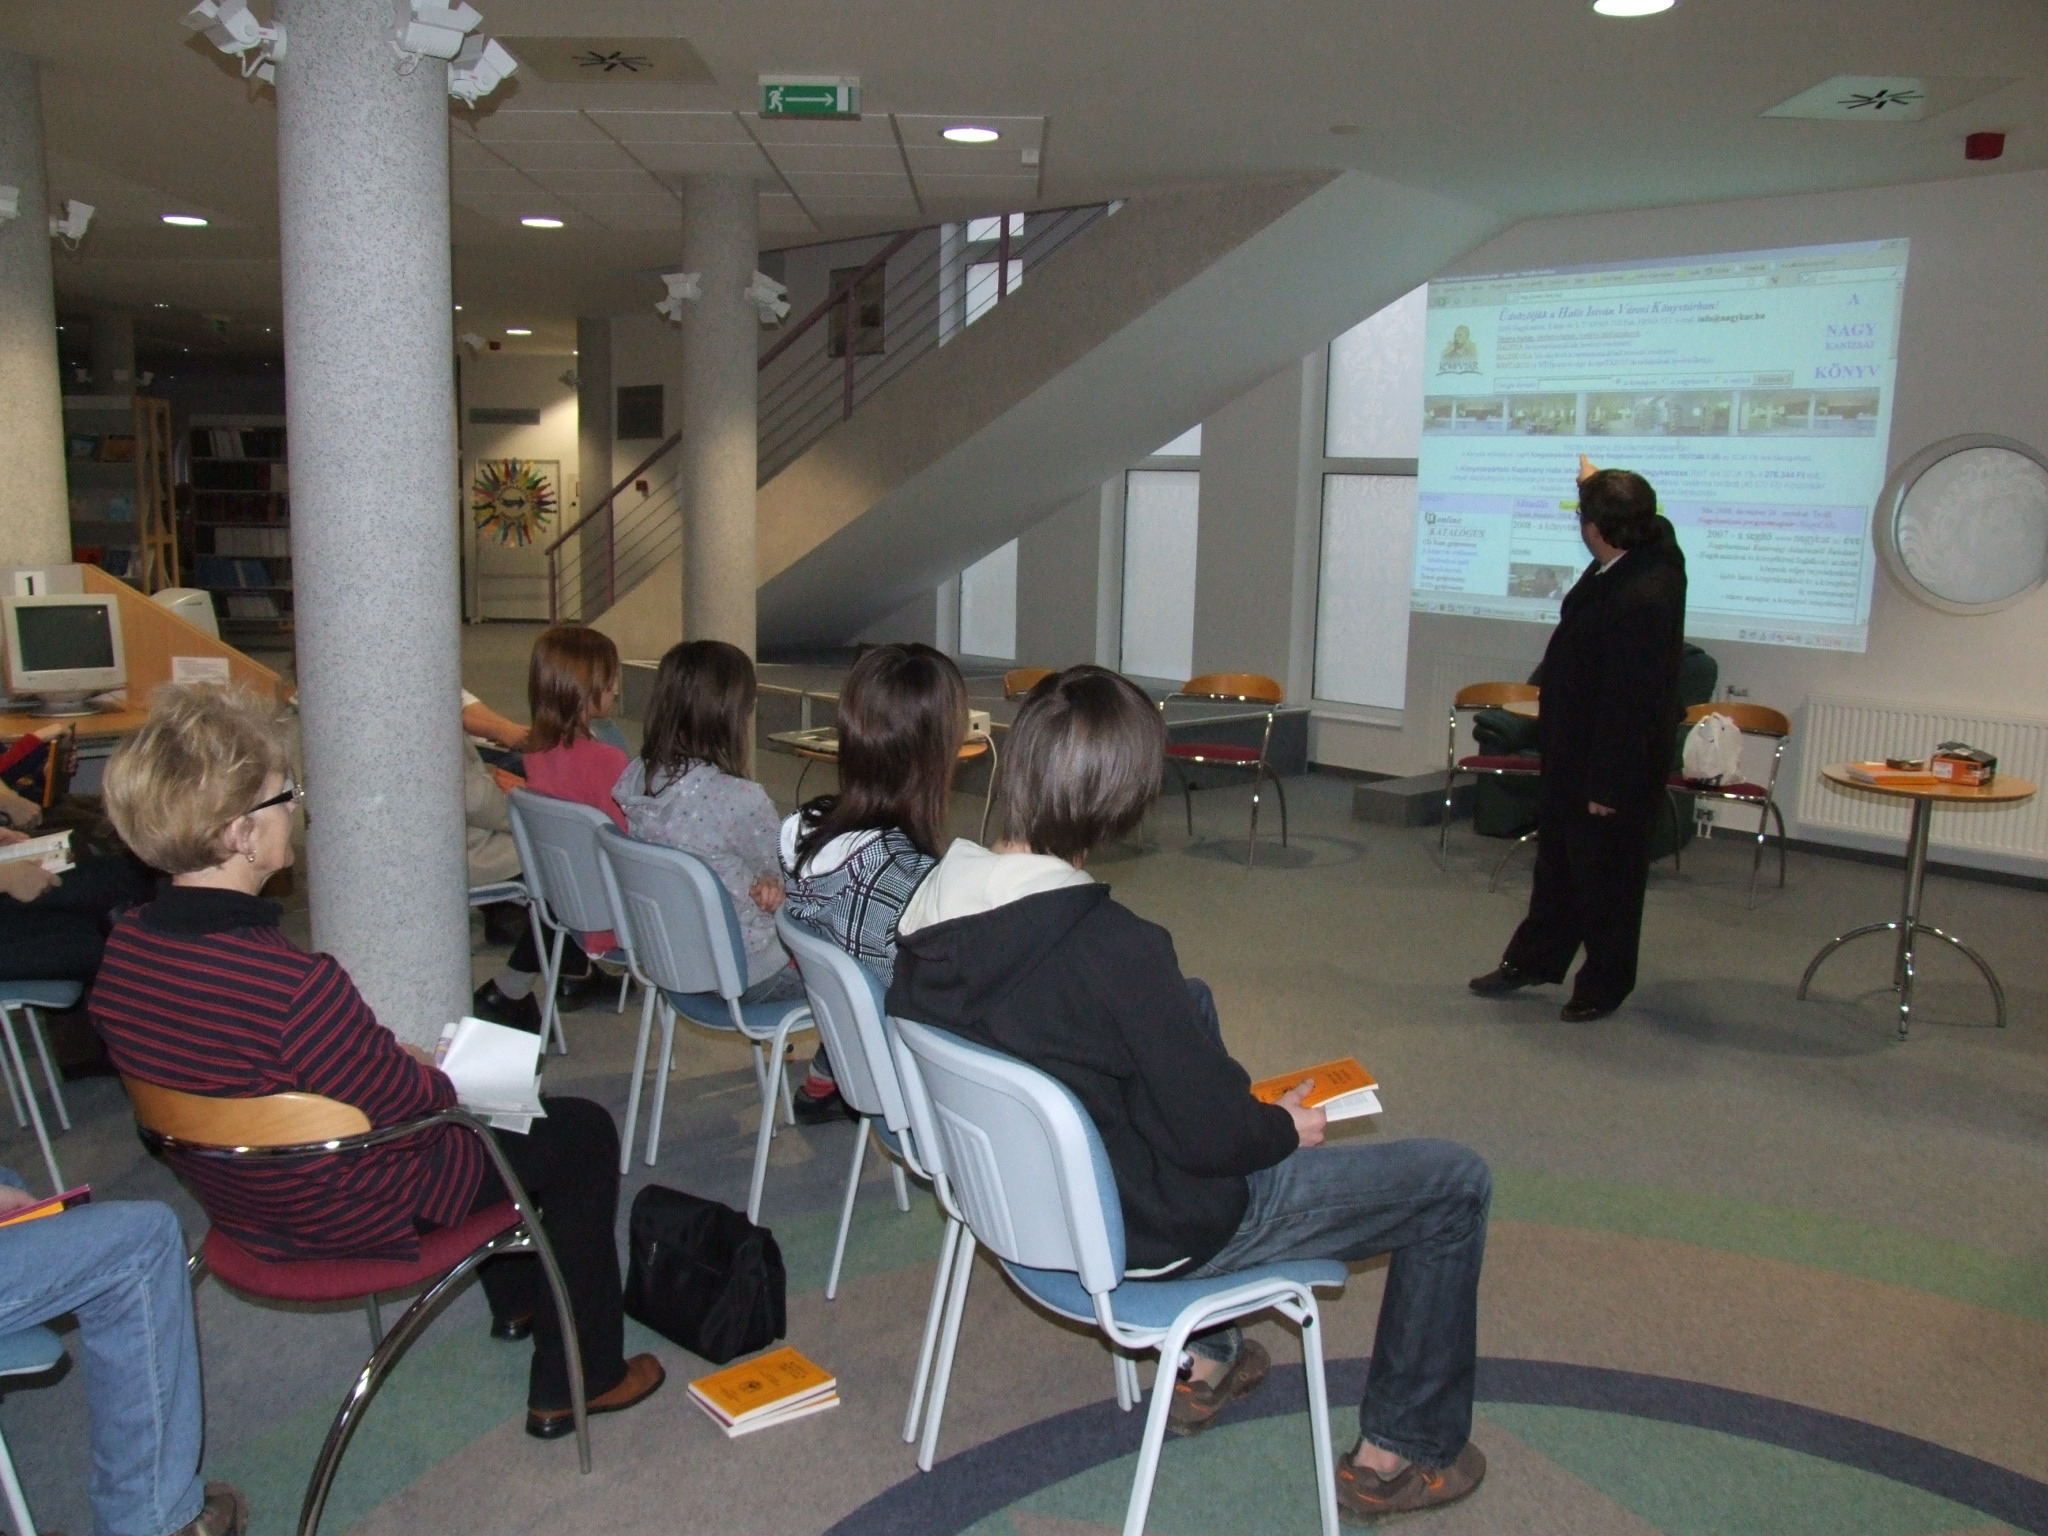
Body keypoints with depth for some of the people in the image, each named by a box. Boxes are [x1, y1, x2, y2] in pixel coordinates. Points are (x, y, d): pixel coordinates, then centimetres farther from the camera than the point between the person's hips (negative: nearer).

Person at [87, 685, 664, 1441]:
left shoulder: (125, 950, -12)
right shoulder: (296, 984, -38)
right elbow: (401, 1102, -23)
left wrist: (392, 1055, 3)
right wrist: (443, 1075, -1)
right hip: (347, 1219, -8)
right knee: (583, 1131, 8)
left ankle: (517, 1300, 50)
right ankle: (577, 1381, 20)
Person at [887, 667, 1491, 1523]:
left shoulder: (935, 906, -11)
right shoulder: (1115, 949, -33)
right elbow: (1209, 1135, -25)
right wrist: (1287, 1127, 0)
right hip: (1151, 1235, -7)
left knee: (1193, 1006, 33)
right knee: (1455, 1182, 7)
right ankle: (1398, 1454, 25)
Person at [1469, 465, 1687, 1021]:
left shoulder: (1642, 599, -32)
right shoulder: (1652, 547, -4)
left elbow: (1631, 703, -28)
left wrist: (1608, 786, -22)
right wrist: (1595, 481, 35)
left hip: (1613, 764, -10)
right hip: (1576, 751, 10)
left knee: (1606, 877, 8)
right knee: (1557, 862, 21)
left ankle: (1603, 985, 25)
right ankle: (1531, 961, 36)